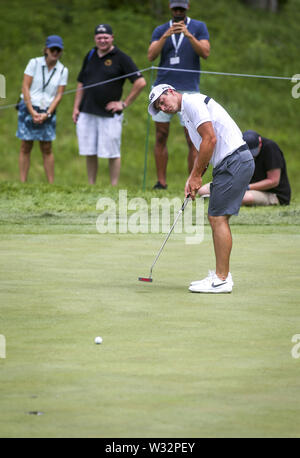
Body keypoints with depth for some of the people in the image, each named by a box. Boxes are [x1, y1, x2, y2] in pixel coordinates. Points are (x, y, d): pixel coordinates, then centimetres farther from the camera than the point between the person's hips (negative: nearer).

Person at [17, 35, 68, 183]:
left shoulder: (63, 70, 3)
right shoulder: (34, 63, -3)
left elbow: (59, 95, 2)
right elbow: (25, 87, -5)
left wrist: (47, 114, -9)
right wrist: (32, 112, -11)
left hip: (48, 111, 1)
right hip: (28, 108, -1)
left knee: (47, 149, 2)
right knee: (25, 147, 0)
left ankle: (51, 184, 3)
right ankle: (22, 183, 2)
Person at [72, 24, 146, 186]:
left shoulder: (121, 58, -3)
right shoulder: (90, 56, 14)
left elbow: (140, 82, -7)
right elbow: (81, 83, 20)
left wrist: (124, 104, -7)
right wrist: (76, 107, 12)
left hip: (109, 115, -5)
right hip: (87, 114, 5)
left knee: (112, 153, -2)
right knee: (89, 153, 6)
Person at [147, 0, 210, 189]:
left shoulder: (199, 27, 7)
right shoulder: (160, 30, 12)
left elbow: (205, 53, -6)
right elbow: (151, 56, -2)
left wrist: (188, 35, -19)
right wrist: (166, 35, -15)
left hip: (189, 90, -2)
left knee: (193, 140, -7)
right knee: (161, 137, 2)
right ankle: (161, 182, 6)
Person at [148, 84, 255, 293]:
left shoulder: (193, 102, -9)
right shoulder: (187, 113, 22)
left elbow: (210, 139, -17)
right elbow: (203, 149, 23)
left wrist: (197, 176, -11)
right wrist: (192, 179, 10)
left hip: (235, 161, -10)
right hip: (228, 164, 10)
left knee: (219, 217, -10)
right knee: (216, 218, 11)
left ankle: (222, 280, -10)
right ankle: (221, 274, 16)